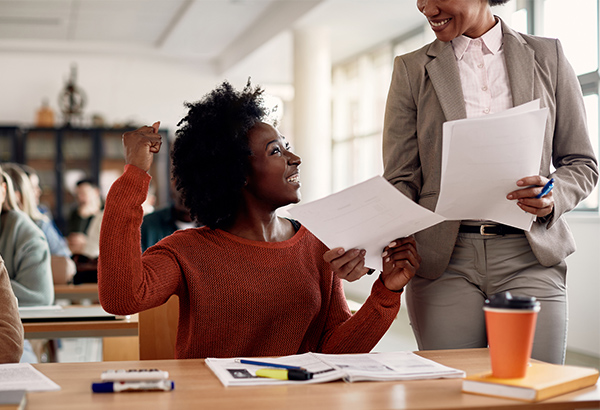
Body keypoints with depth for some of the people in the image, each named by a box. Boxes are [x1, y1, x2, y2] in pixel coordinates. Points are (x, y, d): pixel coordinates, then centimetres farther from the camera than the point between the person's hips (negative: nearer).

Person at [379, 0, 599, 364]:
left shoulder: (547, 56, 10)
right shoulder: (412, 69, 9)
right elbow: (401, 181, 5)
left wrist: (554, 197, -9)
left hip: (529, 256, 0)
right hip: (443, 262, 0)